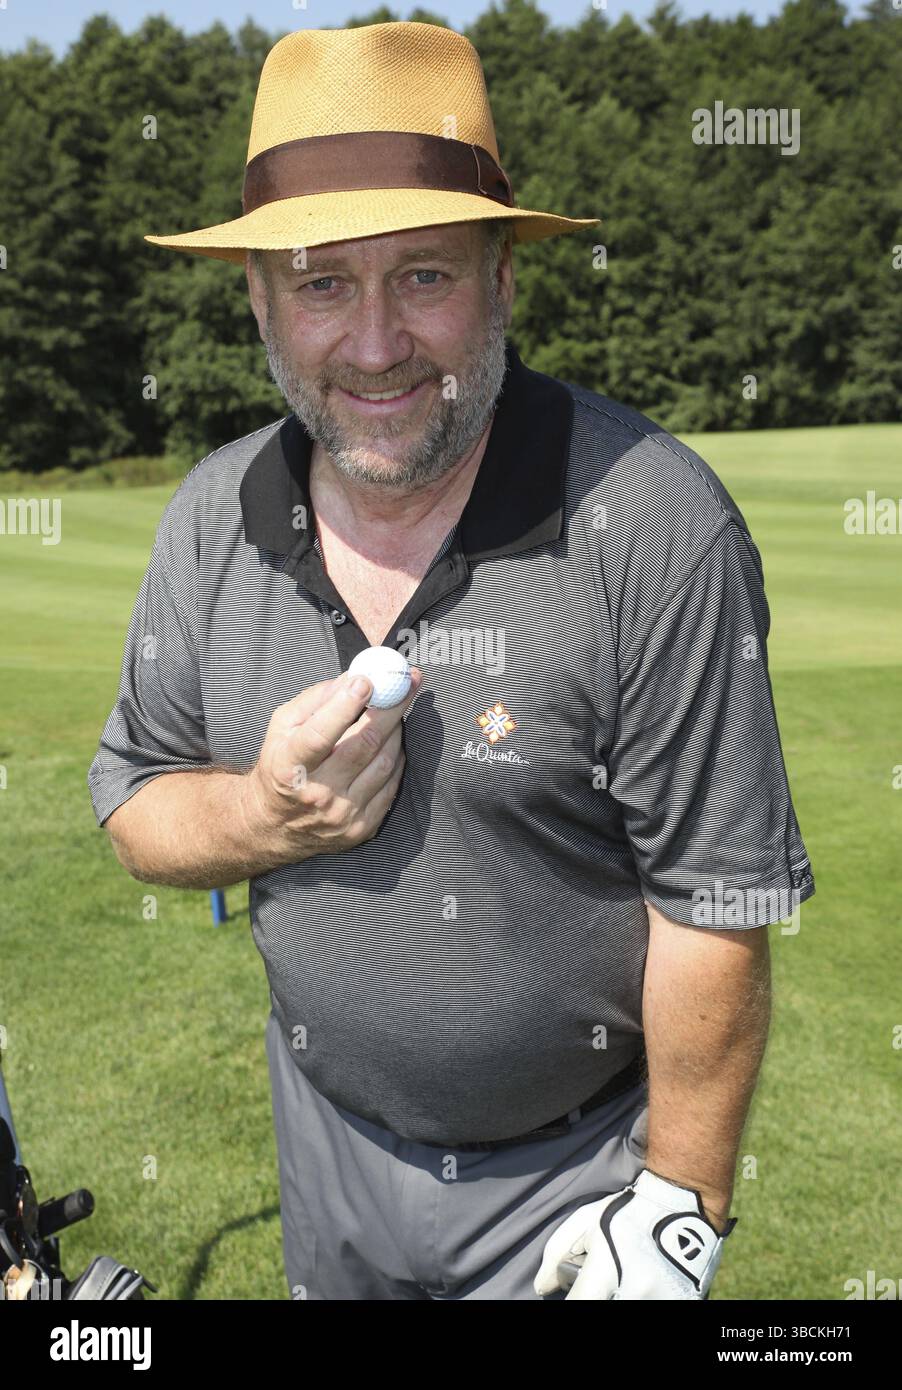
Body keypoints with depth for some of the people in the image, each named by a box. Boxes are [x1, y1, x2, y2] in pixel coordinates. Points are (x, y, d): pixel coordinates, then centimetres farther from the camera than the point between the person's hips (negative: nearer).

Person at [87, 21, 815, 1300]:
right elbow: (133, 800, 1)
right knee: (329, 1280, 28)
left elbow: (718, 901, -19)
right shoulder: (212, 517, -8)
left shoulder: (653, 525, -24)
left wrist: (681, 1208, -12)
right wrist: (262, 817, -20)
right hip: (327, 1135, 5)